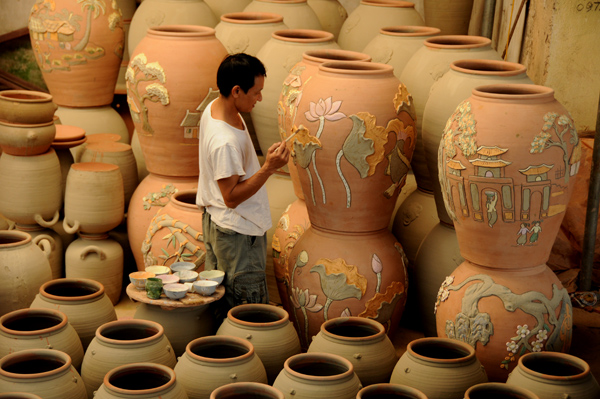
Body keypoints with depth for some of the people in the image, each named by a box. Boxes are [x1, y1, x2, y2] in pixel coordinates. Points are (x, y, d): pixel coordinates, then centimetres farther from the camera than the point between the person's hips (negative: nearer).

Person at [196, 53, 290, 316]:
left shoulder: (214, 108, -1)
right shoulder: (225, 142, -31)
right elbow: (232, 197, -24)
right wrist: (268, 169, -29)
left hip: (214, 220, 10)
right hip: (238, 232, -10)